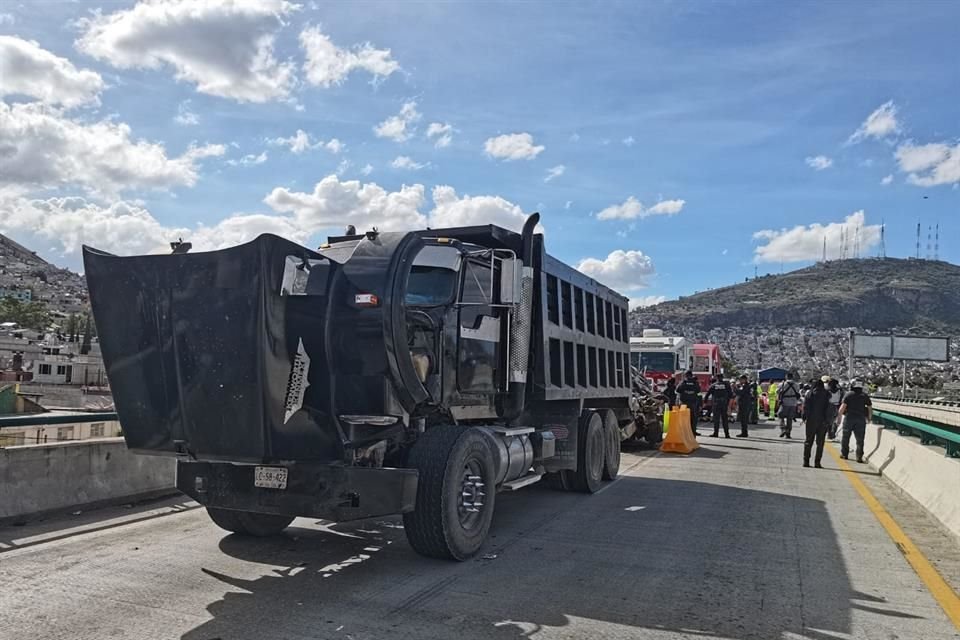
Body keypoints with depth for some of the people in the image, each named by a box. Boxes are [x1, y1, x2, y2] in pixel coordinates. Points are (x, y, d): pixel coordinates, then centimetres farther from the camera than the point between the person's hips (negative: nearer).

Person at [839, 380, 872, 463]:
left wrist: (840, 413, 2)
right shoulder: (865, 396, 6)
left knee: (845, 437, 11)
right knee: (860, 439, 3)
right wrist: (869, 418, 18)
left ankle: (844, 454, 16)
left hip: (849, 418, -2)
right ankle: (859, 457, -2)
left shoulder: (848, 394, -3)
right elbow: (870, 408, 5)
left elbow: (843, 406, -12)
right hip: (861, 419, 2)